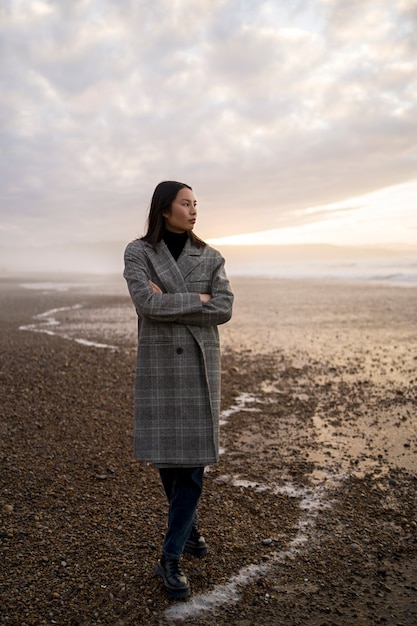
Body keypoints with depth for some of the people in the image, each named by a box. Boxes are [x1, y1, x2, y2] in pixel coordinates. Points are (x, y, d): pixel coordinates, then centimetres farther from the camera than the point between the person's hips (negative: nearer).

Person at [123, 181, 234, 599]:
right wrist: (196, 299, -13)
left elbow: (223, 310, -9)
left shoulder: (210, 257, 4)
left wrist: (169, 305, -15)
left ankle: (171, 557, 6)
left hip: (199, 365, 1)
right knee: (164, 455, 7)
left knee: (195, 457, -5)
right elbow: (147, 303, -19)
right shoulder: (137, 253, -2)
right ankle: (188, 527, 34)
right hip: (158, 364, -1)